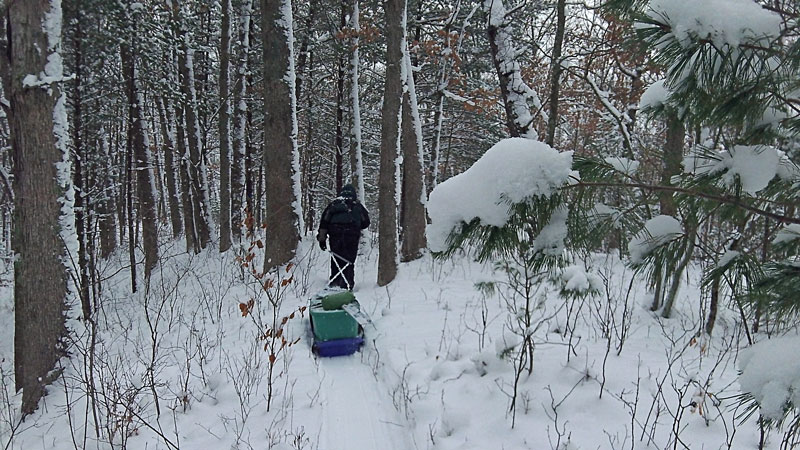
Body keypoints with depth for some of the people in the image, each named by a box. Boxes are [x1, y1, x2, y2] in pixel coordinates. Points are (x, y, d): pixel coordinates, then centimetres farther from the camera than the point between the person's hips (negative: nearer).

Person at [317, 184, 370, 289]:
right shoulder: (357, 205, 15)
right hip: (352, 236, -1)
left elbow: (324, 222, 10)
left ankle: (334, 283, 8)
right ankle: (347, 285, -7)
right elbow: (366, 222, 13)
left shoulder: (333, 203, 17)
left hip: (335, 236, 1)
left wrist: (322, 238, 9)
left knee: (335, 260, 11)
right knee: (349, 261, 1)